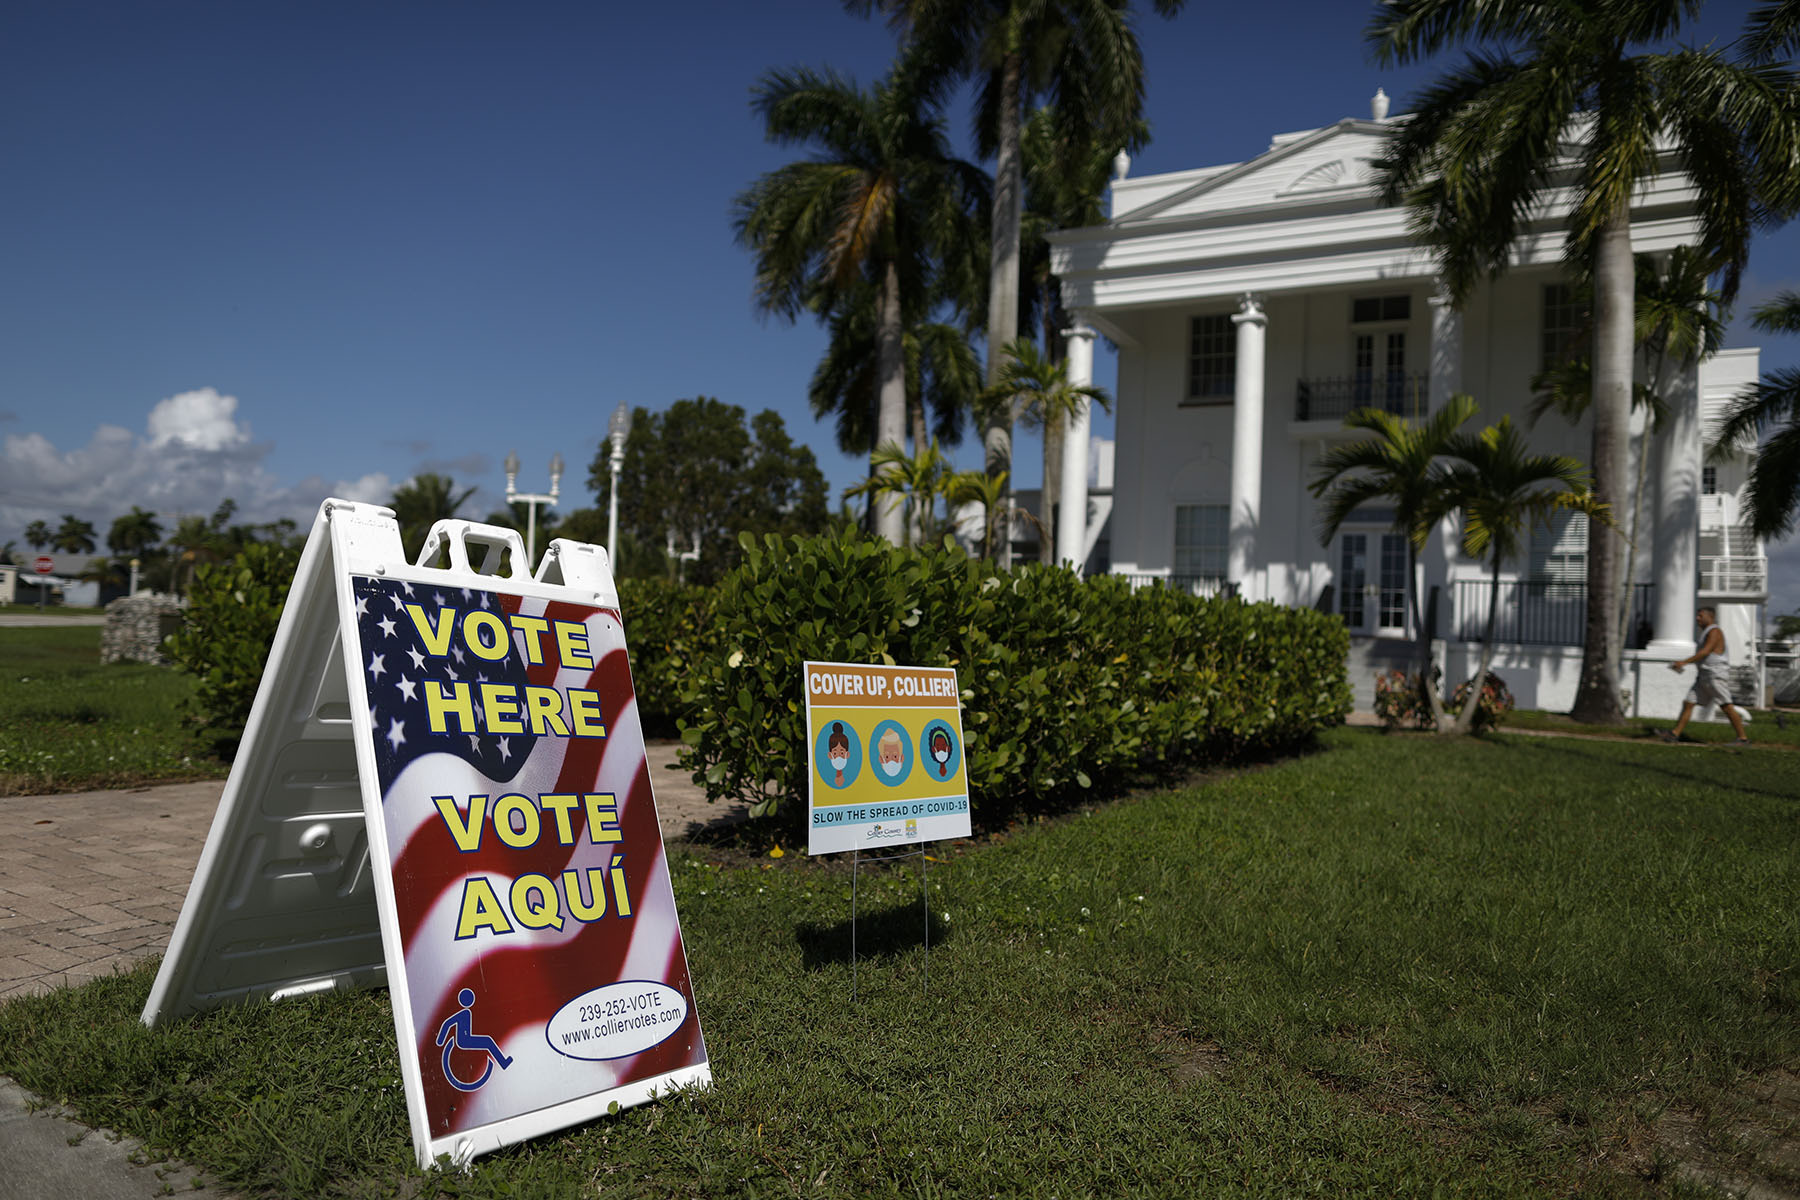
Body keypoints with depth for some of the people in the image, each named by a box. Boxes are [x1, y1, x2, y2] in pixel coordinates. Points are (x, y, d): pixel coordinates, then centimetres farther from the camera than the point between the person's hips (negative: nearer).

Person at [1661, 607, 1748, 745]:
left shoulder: (1714, 631, -9)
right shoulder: (1706, 633, 20)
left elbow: (1705, 652, -20)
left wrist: (1684, 662, -24)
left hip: (1715, 675, -9)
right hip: (1703, 677, 9)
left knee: (1727, 707, -7)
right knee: (1688, 703, 2)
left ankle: (1743, 739, -1)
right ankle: (1674, 734, -1)